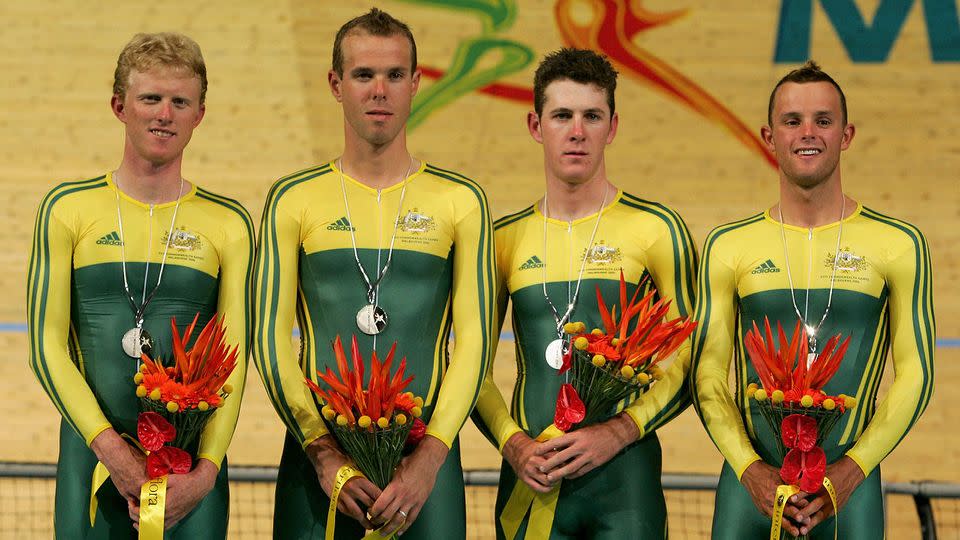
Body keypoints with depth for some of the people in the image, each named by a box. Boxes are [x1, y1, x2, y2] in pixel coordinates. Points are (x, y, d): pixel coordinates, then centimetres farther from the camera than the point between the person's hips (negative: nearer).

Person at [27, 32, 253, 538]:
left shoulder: (228, 224, 6)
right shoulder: (69, 208, 5)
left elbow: (234, 358, 2)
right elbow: (47, 343, 0)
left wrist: (205, 471, -11)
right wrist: (109, 444, -12)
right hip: (92, 451, 0)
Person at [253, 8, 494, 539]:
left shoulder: (460, 201, 6)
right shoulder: (293, 200, 6)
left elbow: (474, 339, 0)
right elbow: (271, 338, 1)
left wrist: (429, 458, -13)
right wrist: (325, 454, -11)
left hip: (426, 458, 0)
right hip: (315, 451, 0)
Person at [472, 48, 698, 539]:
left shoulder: (656, 230, 2)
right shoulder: (505, 238, 10)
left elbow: (690, 363, 0)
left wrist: (615, 433, -12)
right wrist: (513, 443, -5)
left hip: (624, 479, -2)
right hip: (529, 478, 2)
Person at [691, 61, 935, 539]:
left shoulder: (897, 245, 3)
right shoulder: (729, 247, 6)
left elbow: (915, 373, 1)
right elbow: (707, 373, 4)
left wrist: (853, 468, -10)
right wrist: (750, 469, -9)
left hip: (851, 482, -1)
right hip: (750, 479, 1)